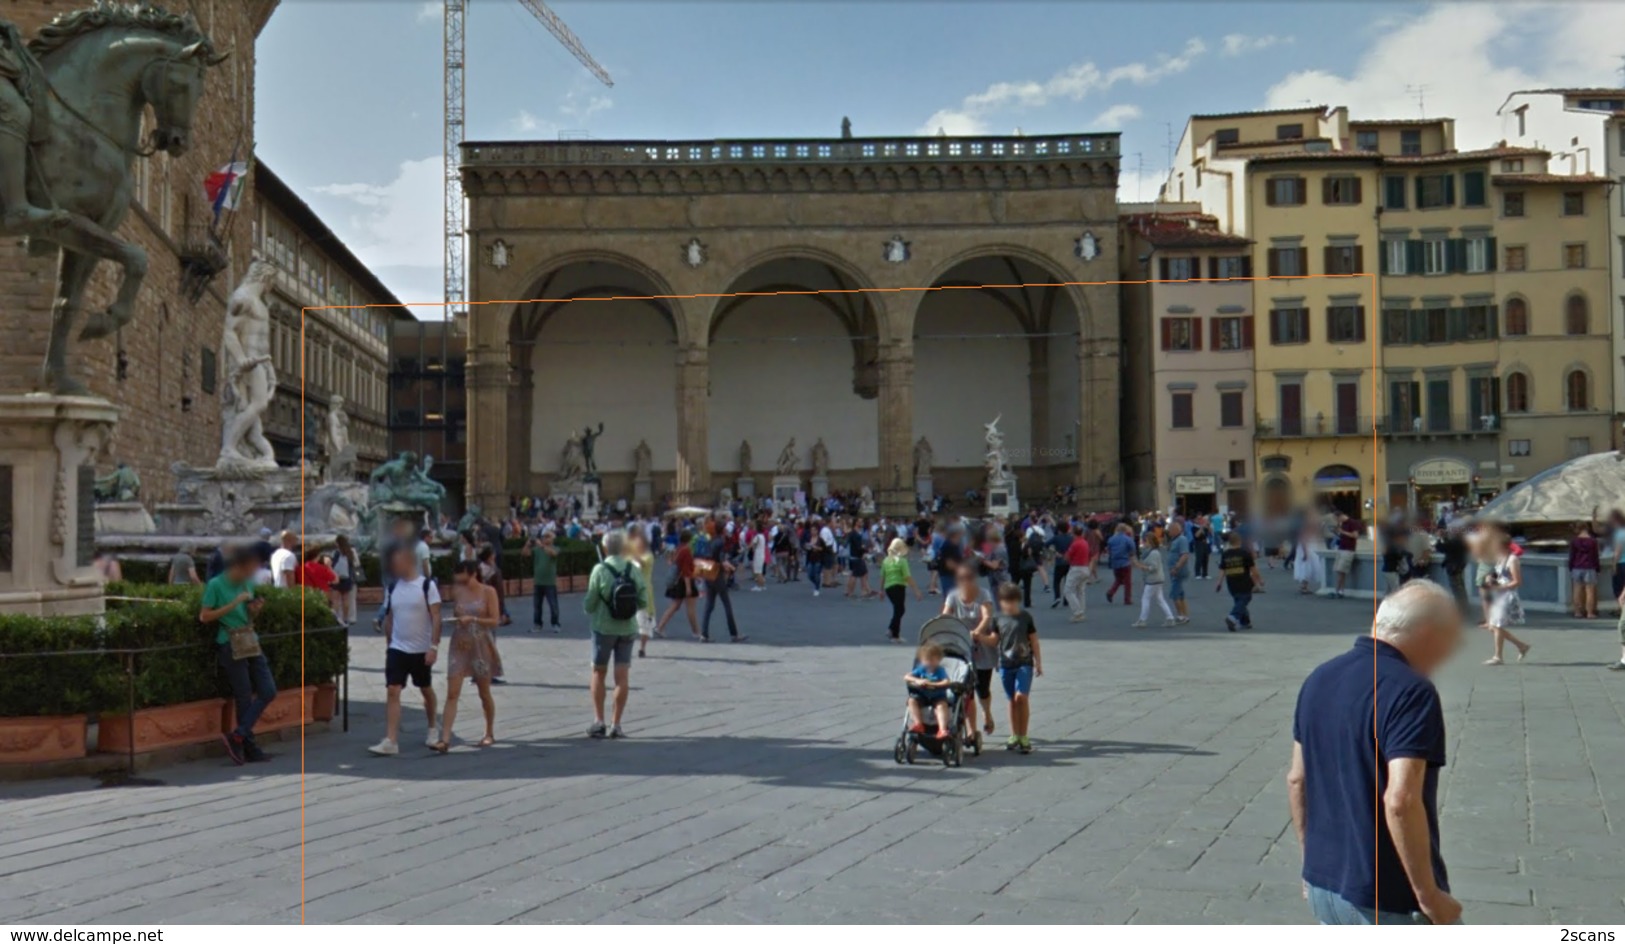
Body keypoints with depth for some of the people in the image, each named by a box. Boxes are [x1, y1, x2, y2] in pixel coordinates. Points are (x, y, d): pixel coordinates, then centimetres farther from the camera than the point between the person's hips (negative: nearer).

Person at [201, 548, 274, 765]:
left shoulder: (248, 583, 8)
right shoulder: (216, 585, -11)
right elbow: (204, 617, -12)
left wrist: (256, 608, -4)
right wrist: (234, 604, -17)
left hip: (251, 642, 7)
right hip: (231, 645, -7)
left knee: (268, 691, -1)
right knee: (244, 698, -1)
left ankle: (237, 736, 1)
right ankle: (249, 748, 10)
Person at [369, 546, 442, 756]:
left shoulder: (427, 585, -10)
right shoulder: (393, 588, 5)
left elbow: (436, 617, -12)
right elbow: (389, 619, 13)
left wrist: (434, 646, -17)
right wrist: (388, 644, 14)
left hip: (421, 650, -3)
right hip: (397, 649, 3)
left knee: (426, 690, 14)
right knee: (393, 691, -8)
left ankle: (432, 730, 35)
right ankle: (390, 741, -12)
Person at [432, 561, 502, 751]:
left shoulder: (488, 592, -6)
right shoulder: (457, 592, 2)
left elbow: (495, 620, -10)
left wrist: (473, 619, -21)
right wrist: (457, 622, -4)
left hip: (481, 646, -2)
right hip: (459, 646, 2)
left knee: (484, 693, 11)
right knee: (452, 693, -7)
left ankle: (490, 733, 28)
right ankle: (444, 739, -10)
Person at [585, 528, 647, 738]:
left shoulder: (600, 569, -11)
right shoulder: (635, 569, -3)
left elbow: (590, 601, -9)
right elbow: (642, 599, -1)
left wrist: (589, 611, 12)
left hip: (604, 627, -2)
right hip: (627, 628, 2)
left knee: (599, 672, 11)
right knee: (622, 675, 5)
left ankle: (598, 720, 6)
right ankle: (616, 724, 5)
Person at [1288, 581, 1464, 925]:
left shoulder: (1319, 678, 6)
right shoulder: (1410, 692, -19)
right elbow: (1400, 801, -28)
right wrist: (1429, 895, -19)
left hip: (1323, 885, 8)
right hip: (1388, 899, -7)